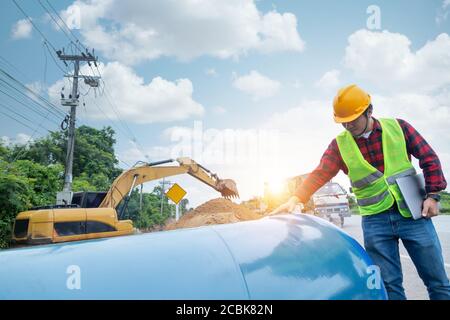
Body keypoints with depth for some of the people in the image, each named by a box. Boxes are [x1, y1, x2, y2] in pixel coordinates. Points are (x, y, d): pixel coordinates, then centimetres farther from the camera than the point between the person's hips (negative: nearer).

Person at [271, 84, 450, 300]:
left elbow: (429, 158, 4)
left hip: (412, 213, 0)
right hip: (375, 221, 1)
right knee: (388, 284, 7)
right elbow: (319, 174, -7)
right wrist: (296, 199, -21)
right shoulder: (339, 145, 0)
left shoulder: (398, 127, -1)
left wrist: (433, 194, -3)